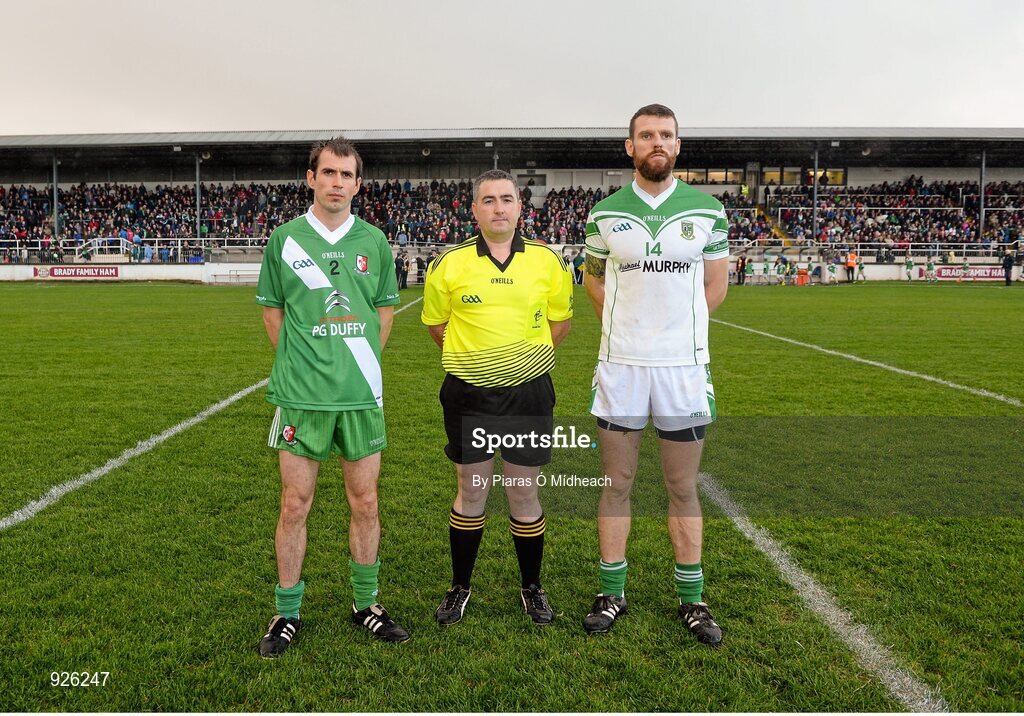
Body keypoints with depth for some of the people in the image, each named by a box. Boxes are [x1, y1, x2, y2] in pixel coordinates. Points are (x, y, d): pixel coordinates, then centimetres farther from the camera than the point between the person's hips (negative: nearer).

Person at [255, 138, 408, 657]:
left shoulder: (374, 240, 6)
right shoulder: (285, 239, 2)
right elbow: (271, 308, 10)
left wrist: (366, 360, 9)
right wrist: (295, 363, 4)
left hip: (361, 392, 2)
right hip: (301, 394, -1)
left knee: (365, 502, 9)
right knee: (295, 504, 4)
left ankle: (366, 603, 26)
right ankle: (287, 612, 20)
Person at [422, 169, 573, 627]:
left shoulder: (548, 262, 0)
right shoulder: (449, 265, -4)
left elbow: (559, 322, 11)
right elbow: (436, 326, 8)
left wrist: (524, 356, 7)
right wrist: (475, 358, 10)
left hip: (528, 393, 1)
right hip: (468, 395, 0)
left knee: (525, 492, 9)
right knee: (471, 491, 9)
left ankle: (532, 586, 28)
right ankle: (461, 586, 28)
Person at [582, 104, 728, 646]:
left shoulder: (707, 210, 3)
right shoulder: (605, 214, 4)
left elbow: (715, 286, 10)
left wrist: (673, 330, 4)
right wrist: (626, 327, 4)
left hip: (684, 364, 0)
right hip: (619, 363, 1)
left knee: (683, 489, 8)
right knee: (616, 483, 8)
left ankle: (691, 599, 22)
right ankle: (612, 592, 22)